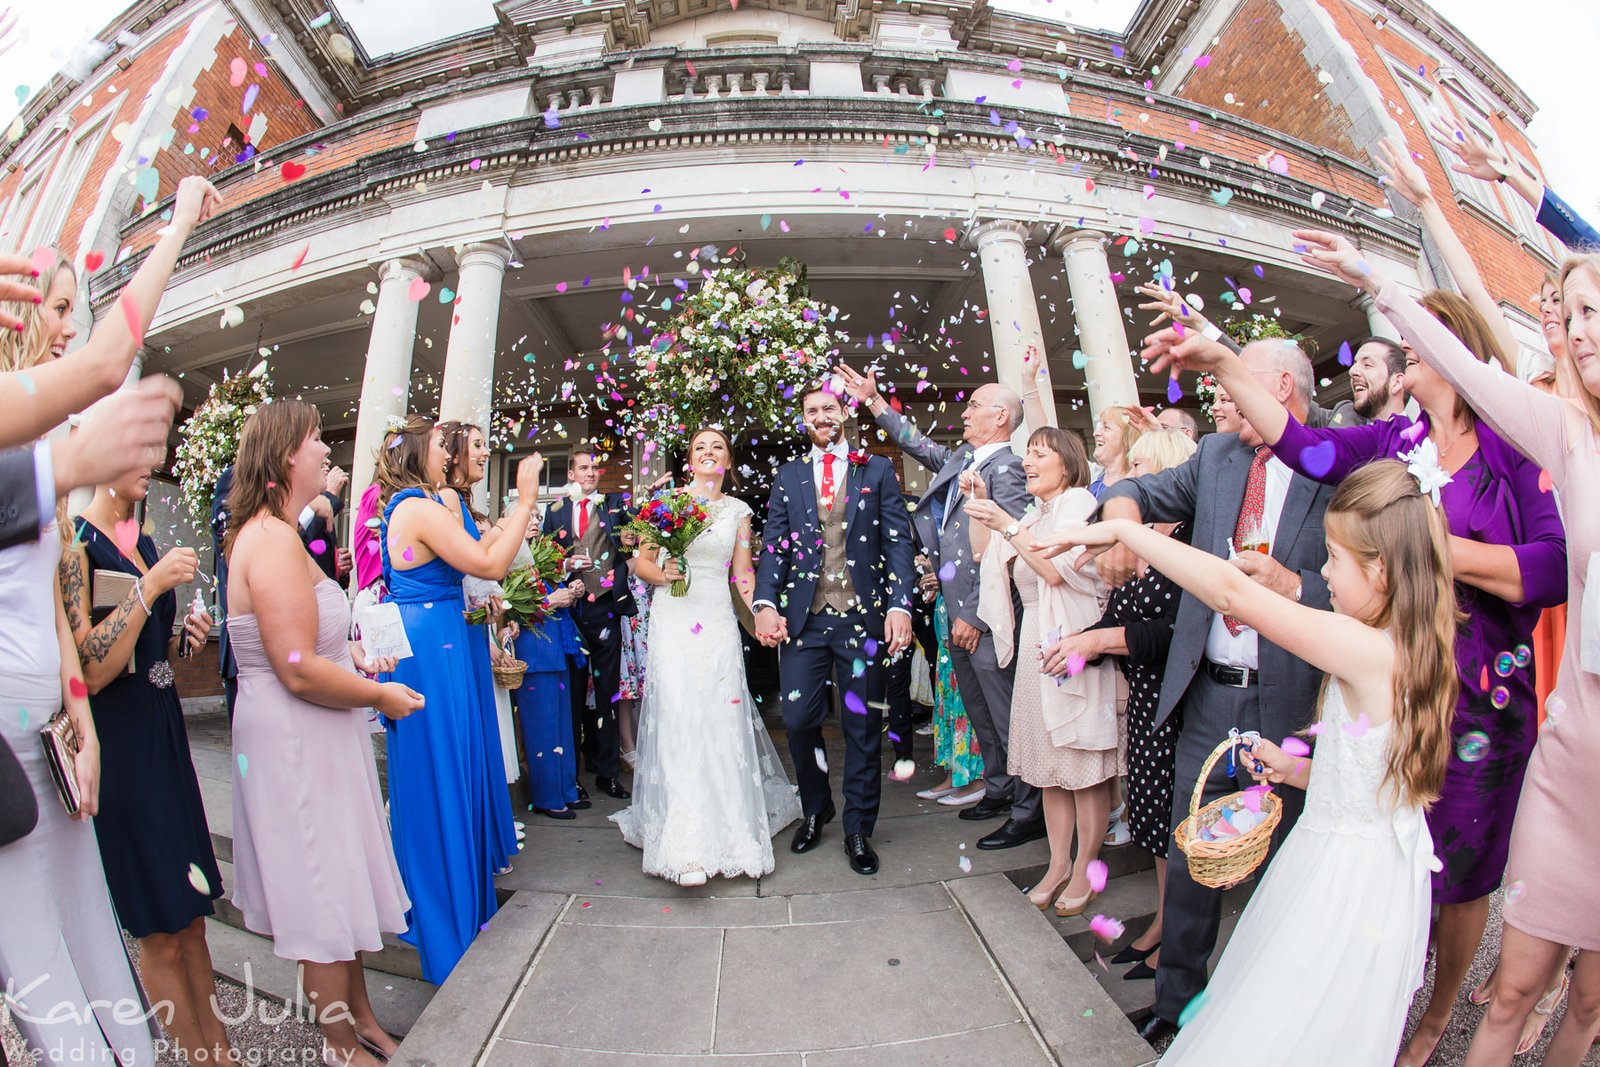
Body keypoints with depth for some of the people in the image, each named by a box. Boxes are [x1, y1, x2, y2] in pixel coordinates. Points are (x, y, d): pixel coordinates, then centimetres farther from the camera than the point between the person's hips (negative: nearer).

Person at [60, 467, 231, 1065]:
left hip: (164, 731, 8)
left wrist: (184, 637, 3)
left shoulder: (144, 544, 11)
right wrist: (150, 588, -23)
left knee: (190, 919, 16)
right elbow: (90, 672, -20)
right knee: (159, 936, 6)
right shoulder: (74, 543, -13)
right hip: (115, 741, -7)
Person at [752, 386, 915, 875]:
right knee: (798, 721, 4)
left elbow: (898, 541, 0)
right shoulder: (788, 475, 12)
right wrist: (765, 604, -8)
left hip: (862, 616, -1)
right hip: (803, 616, 2)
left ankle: (858, 830, 25)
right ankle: (816, 810, 32)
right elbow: (773, 544, 6)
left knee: (863, 726, 7)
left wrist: (900, 605, -11)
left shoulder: (877, 470, 6)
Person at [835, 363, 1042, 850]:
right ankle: (999, 789, 36)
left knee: (1007, 718, 3)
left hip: (986, 621, -9)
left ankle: (1030, 812, 18)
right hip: (959, 617, 9)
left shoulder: (1006, 468, -13)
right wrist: (873, 401, 26)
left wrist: (976, 617, -17)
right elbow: (919, 445, 27)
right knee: (980, 714, 20)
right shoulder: (962, 458, 12)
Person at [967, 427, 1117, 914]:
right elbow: (984, 554, 16)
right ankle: (1058, 863, 25)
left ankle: (1084, 870, 18)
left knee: (1084, 763, 3)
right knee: (1048, 762, 13)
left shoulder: (1080, 502, -7)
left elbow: (1057, 568, -19)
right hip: (1035, 644, 8)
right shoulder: (1035, 515, 18)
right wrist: (977, 506, 6)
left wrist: (1005, 524, -22)